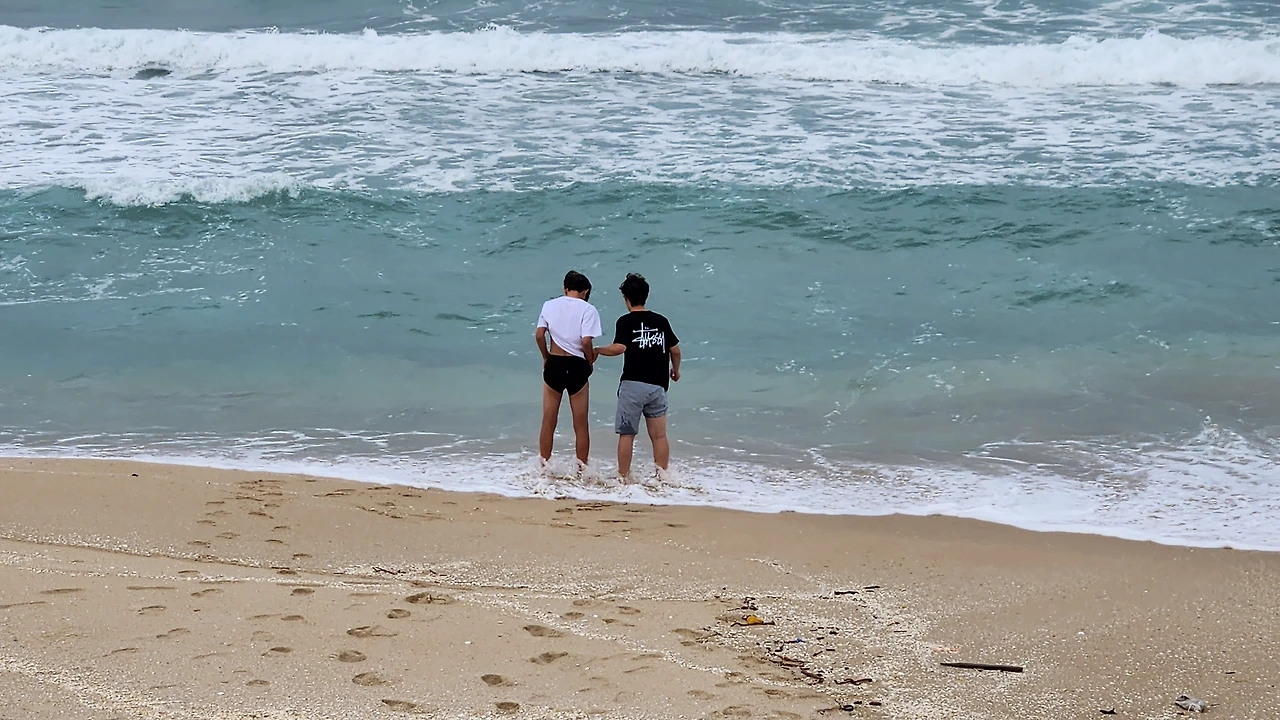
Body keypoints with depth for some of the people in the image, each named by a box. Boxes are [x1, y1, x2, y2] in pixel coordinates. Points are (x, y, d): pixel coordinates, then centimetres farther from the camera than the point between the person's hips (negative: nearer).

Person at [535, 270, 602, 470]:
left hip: (553, 365, 2)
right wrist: (591, 360, 1)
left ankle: (544, 467, 16)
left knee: (548, 423, 12)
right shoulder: (587, 309, -6)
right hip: (576, 367, -2)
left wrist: (546, 357, 12)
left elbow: (539, 335, -1)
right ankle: (582, 469, 12)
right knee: (581, 424, 9)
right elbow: (586, 341, -15)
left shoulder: (549, 305, 4)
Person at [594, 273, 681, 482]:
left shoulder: (626, 321, -5)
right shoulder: (661, 321, 8)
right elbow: (675, 350, 11)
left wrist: (596, 350, -2)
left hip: (633, 384, -4)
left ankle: (623, 477, 5)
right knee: (659, 435, 7)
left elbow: (619, 348, -18)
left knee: (627, 434, 4)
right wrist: (675, 369, 29)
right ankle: (663, 476, 8)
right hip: (658, 385, 4)